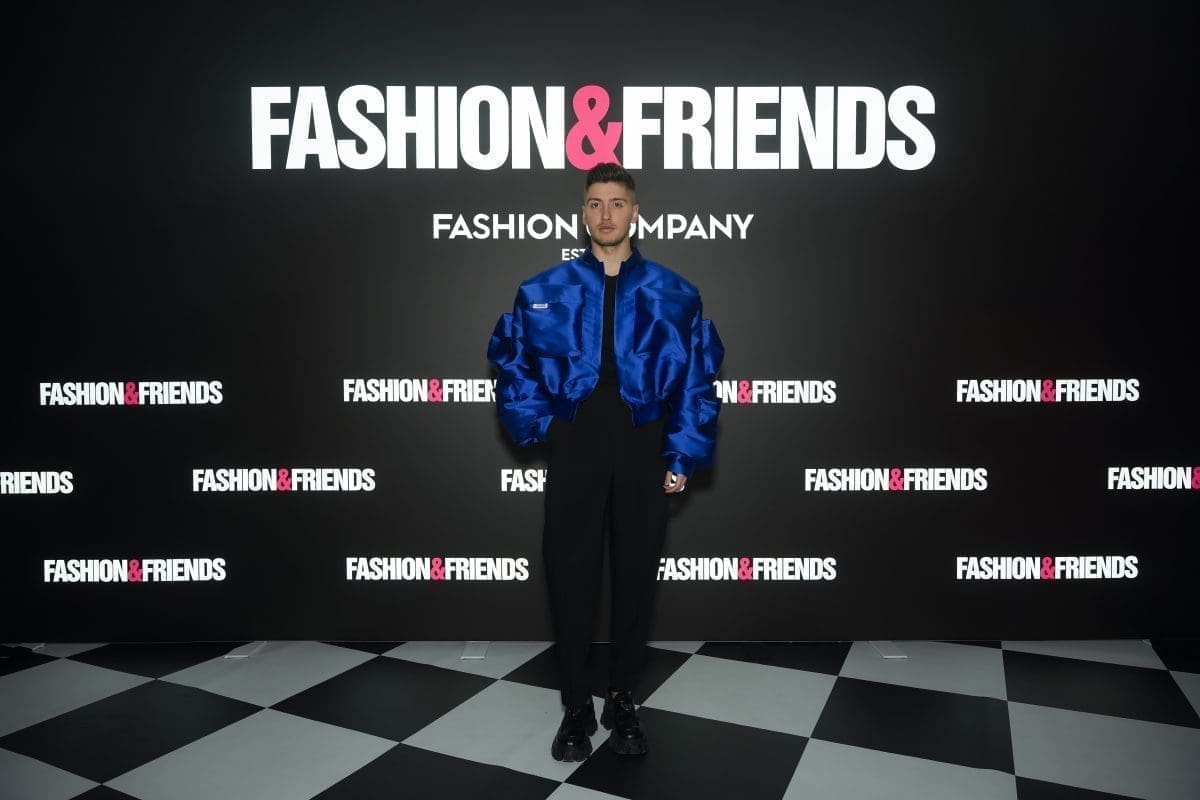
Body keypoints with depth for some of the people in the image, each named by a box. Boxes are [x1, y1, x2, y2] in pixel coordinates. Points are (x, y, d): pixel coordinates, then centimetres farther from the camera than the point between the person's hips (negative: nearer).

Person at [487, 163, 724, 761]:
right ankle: (575, 708, 22)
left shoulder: (673, 295, 1)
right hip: (573, 446, 0)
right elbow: (510, 361, 9)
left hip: (644, 445, 0)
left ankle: (623, 701, 28)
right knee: (570, 574, 5)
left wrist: (684, 457, -3)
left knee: (636, 572, 10)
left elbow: (699, 378, 2)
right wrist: (537, 424, -1)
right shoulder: (545, 291, 3)